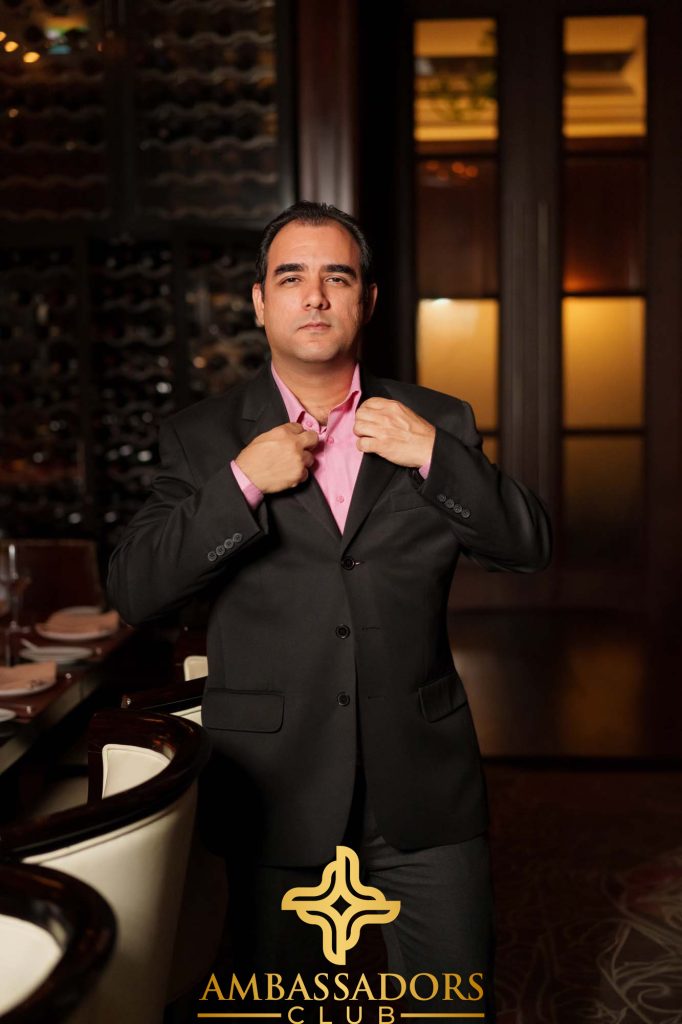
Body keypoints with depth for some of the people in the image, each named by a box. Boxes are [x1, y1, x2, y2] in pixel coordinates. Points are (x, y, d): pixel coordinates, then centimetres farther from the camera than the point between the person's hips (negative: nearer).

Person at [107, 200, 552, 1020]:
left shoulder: (437, 424, 5)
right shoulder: (203, 437, 0)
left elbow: (530, 547, 0)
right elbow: (133, 591, -8)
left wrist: (434, 456, -13)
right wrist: (241, 483, -19)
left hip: (424, 787, 1)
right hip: (275, 791, 0)